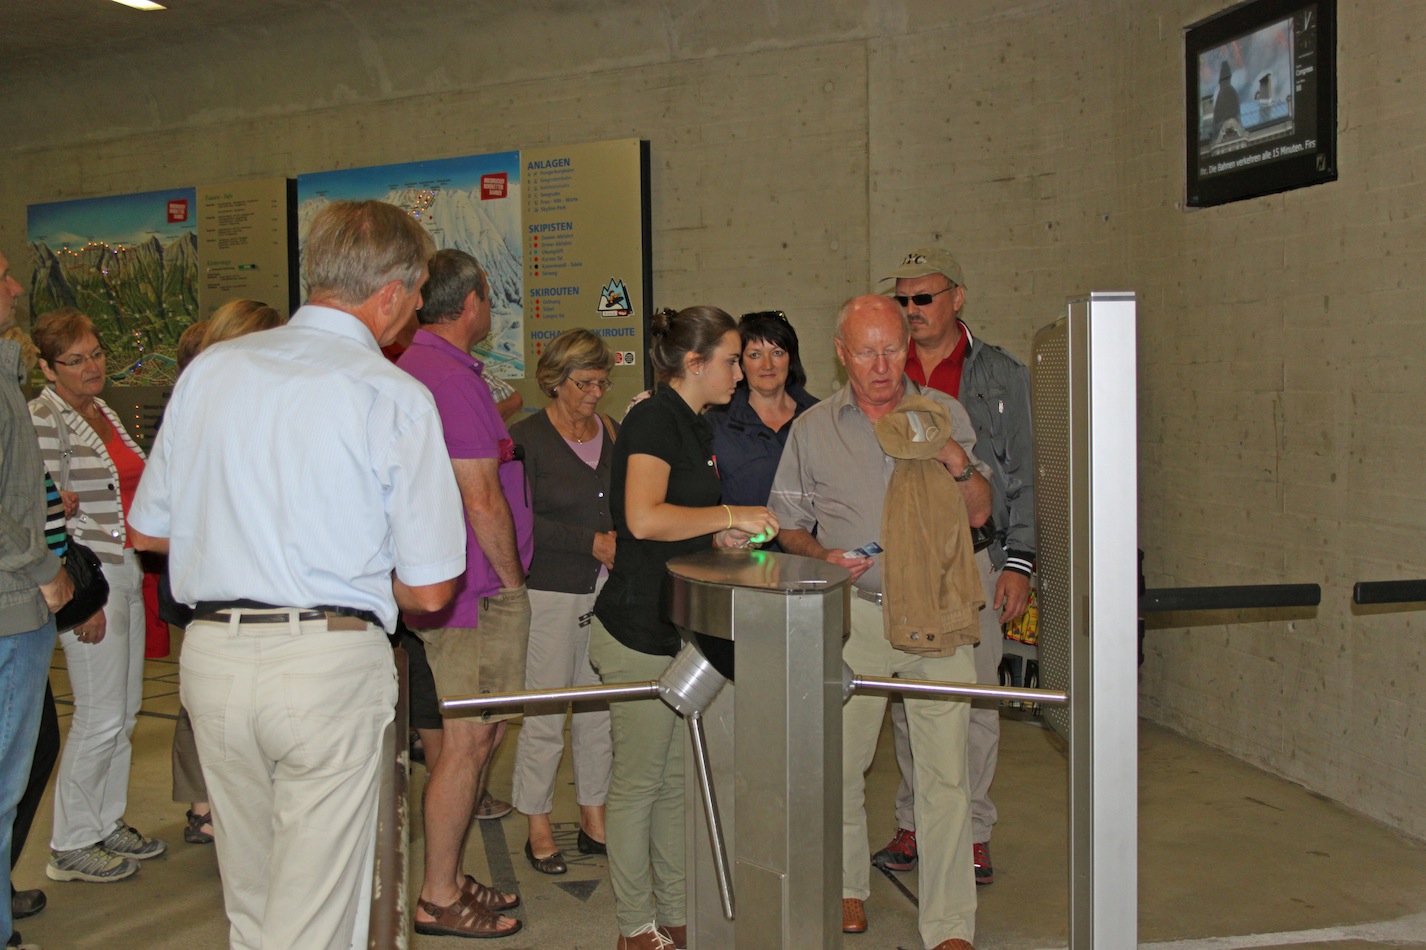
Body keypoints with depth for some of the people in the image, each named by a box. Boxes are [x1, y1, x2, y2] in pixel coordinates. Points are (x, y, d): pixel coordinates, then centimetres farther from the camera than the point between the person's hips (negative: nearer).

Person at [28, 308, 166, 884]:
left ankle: (108, 825, 26)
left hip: (127, 573, 9)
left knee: (125, 712, 13)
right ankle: (72, 846, 10)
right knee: (101, 718, -4)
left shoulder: (104, 412, 14)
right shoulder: (42, 419, -12)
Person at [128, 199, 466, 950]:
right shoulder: (397, 397, -8)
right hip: (330, 662, -5)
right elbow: (429, 590, -7)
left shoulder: (210, 369, 6)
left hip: (211, 655, 5)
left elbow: (147, 530, 14)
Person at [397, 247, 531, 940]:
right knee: (468, 740, -1)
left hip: (440, 589, 10)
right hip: (480, 592, -10)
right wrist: (512, 582, -9)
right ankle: (439, 900, 10)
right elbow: (482, 500, -19)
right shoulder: (452, 378, -18)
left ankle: (447, 879, 25)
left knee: (480, 731, 16)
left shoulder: (412, 369, 14)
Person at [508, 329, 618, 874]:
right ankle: (538, 828, 13)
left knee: (600, 708, 9)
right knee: (545, 714, -1)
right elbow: (524, 521, -11)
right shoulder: (527, 437, -4)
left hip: (606, 589, 5)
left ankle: (593, 821, 21)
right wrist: (592, 542, -14)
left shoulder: (611, 432, 12)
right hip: (550, 590, -5)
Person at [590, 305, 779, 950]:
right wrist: (729, 515, -19)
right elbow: (645, 517, -27)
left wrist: (719, 536, 6)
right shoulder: (653, 419, -14)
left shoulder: (696, 425, 14)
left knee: (677, 778, 15)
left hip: (684, 629, 9)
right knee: (638, 782, 2)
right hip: (640, 631, -9)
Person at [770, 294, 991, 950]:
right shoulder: (812, 430, 5)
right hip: (854, 613, 0)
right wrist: (826, 556, -9)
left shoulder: (944, 414, 6)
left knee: (945, 771, -2)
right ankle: (847, 887, 29)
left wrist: (958, 463, -13)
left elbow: (979, 513, 6)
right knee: (841, 763, 6)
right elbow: (788, 526, 11)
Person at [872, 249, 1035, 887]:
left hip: (974, 558, -2)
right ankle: (913, 824, 20)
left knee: (975, 698, 1)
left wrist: (1018, 561, -4)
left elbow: (1021, 475, 4)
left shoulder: (1000, 374, 4)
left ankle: (974, 833, 12)